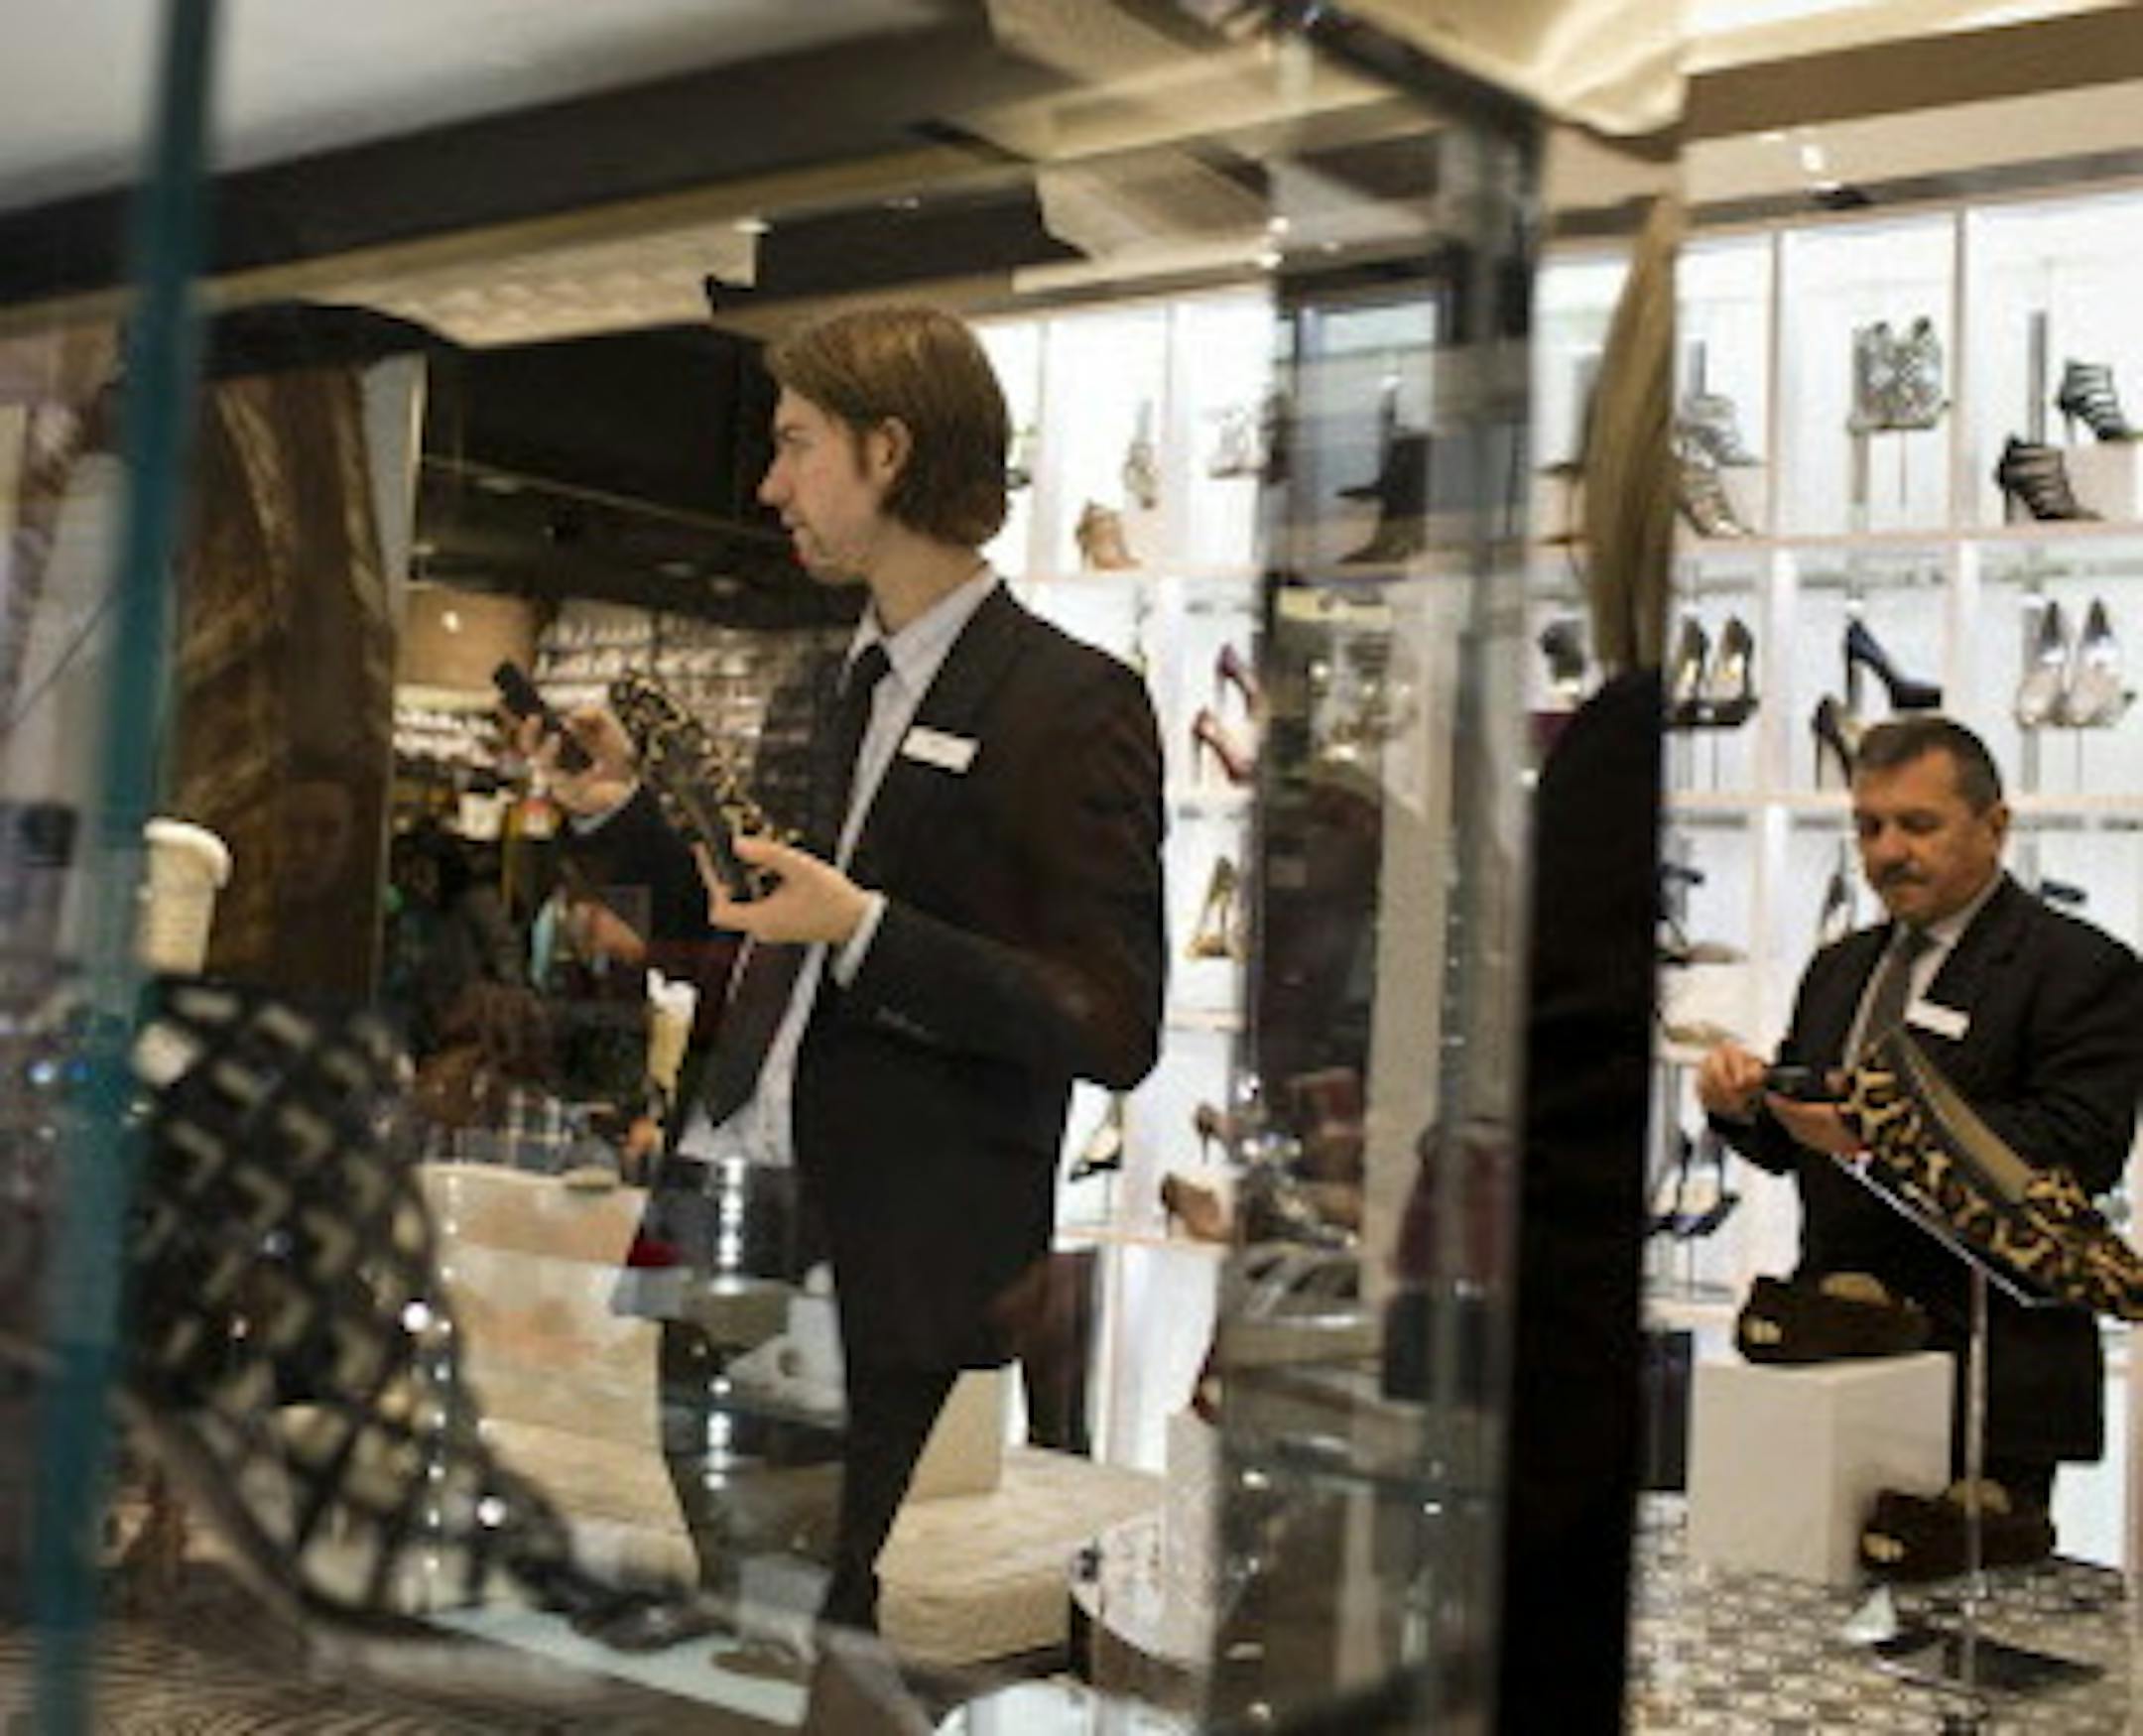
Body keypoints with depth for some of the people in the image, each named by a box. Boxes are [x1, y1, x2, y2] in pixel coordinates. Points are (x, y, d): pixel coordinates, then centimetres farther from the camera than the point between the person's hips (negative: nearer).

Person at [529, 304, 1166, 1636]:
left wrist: (865, 930, -21)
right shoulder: (850, 681, 15)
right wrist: (621, 812, 13)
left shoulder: (1071, 703, -11)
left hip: (887, 1266, -7)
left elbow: (1116, 1029, -14)